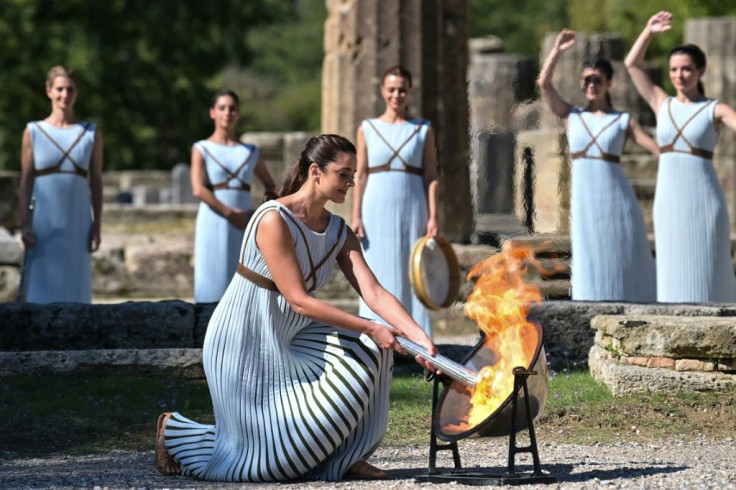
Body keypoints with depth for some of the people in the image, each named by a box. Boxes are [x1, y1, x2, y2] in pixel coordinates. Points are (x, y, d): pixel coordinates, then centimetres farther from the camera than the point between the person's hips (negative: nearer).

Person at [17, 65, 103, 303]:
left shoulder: (91, 133, 7)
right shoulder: (33, 132, 4)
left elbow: (96, 182, 8)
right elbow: (25, 182, 3)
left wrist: (97, 226, 2)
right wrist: (24, 225, -6)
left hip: (77, 222, 1)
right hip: (43, 222, -1)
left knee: (75, 283, 2)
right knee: (41, 286, -4)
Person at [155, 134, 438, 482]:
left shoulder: (339, 232, 1)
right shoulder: (273, 221, -23)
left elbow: (373, 293, -9)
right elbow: (299, 300, -25)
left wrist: (418, 335, -24)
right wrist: (370, 329, -27)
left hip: (289, 341, 8)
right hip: (245, 345, -8)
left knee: (369, 349, -11)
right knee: (272, 456, -5)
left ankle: (343, 459, 0)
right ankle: (177, 432, 18)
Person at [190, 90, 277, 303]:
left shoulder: (251, 153, 14)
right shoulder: (202, 149, 4)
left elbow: (271, 187, 22)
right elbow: (198, 189, -9)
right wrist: (231, 214, -16)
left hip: (245, 227, 3)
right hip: (214, 224, -3)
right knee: (214, 282, -5)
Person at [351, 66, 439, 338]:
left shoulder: (424, 130, 6)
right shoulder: (367, 129, 7)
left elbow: (431, 177, 3)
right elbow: (361, 176, 6)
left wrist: (433, 217, -4)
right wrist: (356, 217, -1)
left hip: (412, 212, 0)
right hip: (377, 211, 0)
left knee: (412, 274, 1)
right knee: (378, 275, 1)